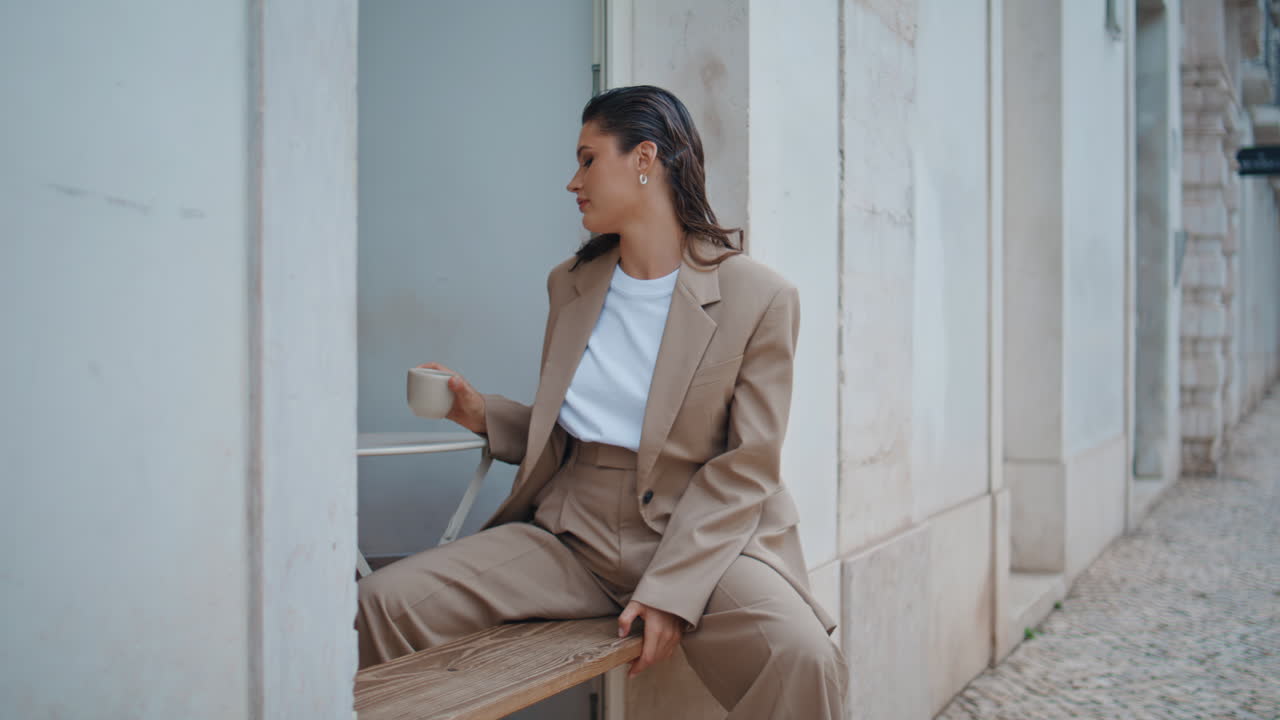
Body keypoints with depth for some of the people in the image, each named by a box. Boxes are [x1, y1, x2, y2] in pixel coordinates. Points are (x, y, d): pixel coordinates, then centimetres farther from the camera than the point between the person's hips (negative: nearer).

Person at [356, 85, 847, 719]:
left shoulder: (758, 297, -4)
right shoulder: (571, 284, 14)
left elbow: (744, 470, -7)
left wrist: (669, 590, -16)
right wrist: (483, 415, 2)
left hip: (704, 536, -4)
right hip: (571, 535, 5)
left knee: (802, 657, -35)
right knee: (386, 600, -14)